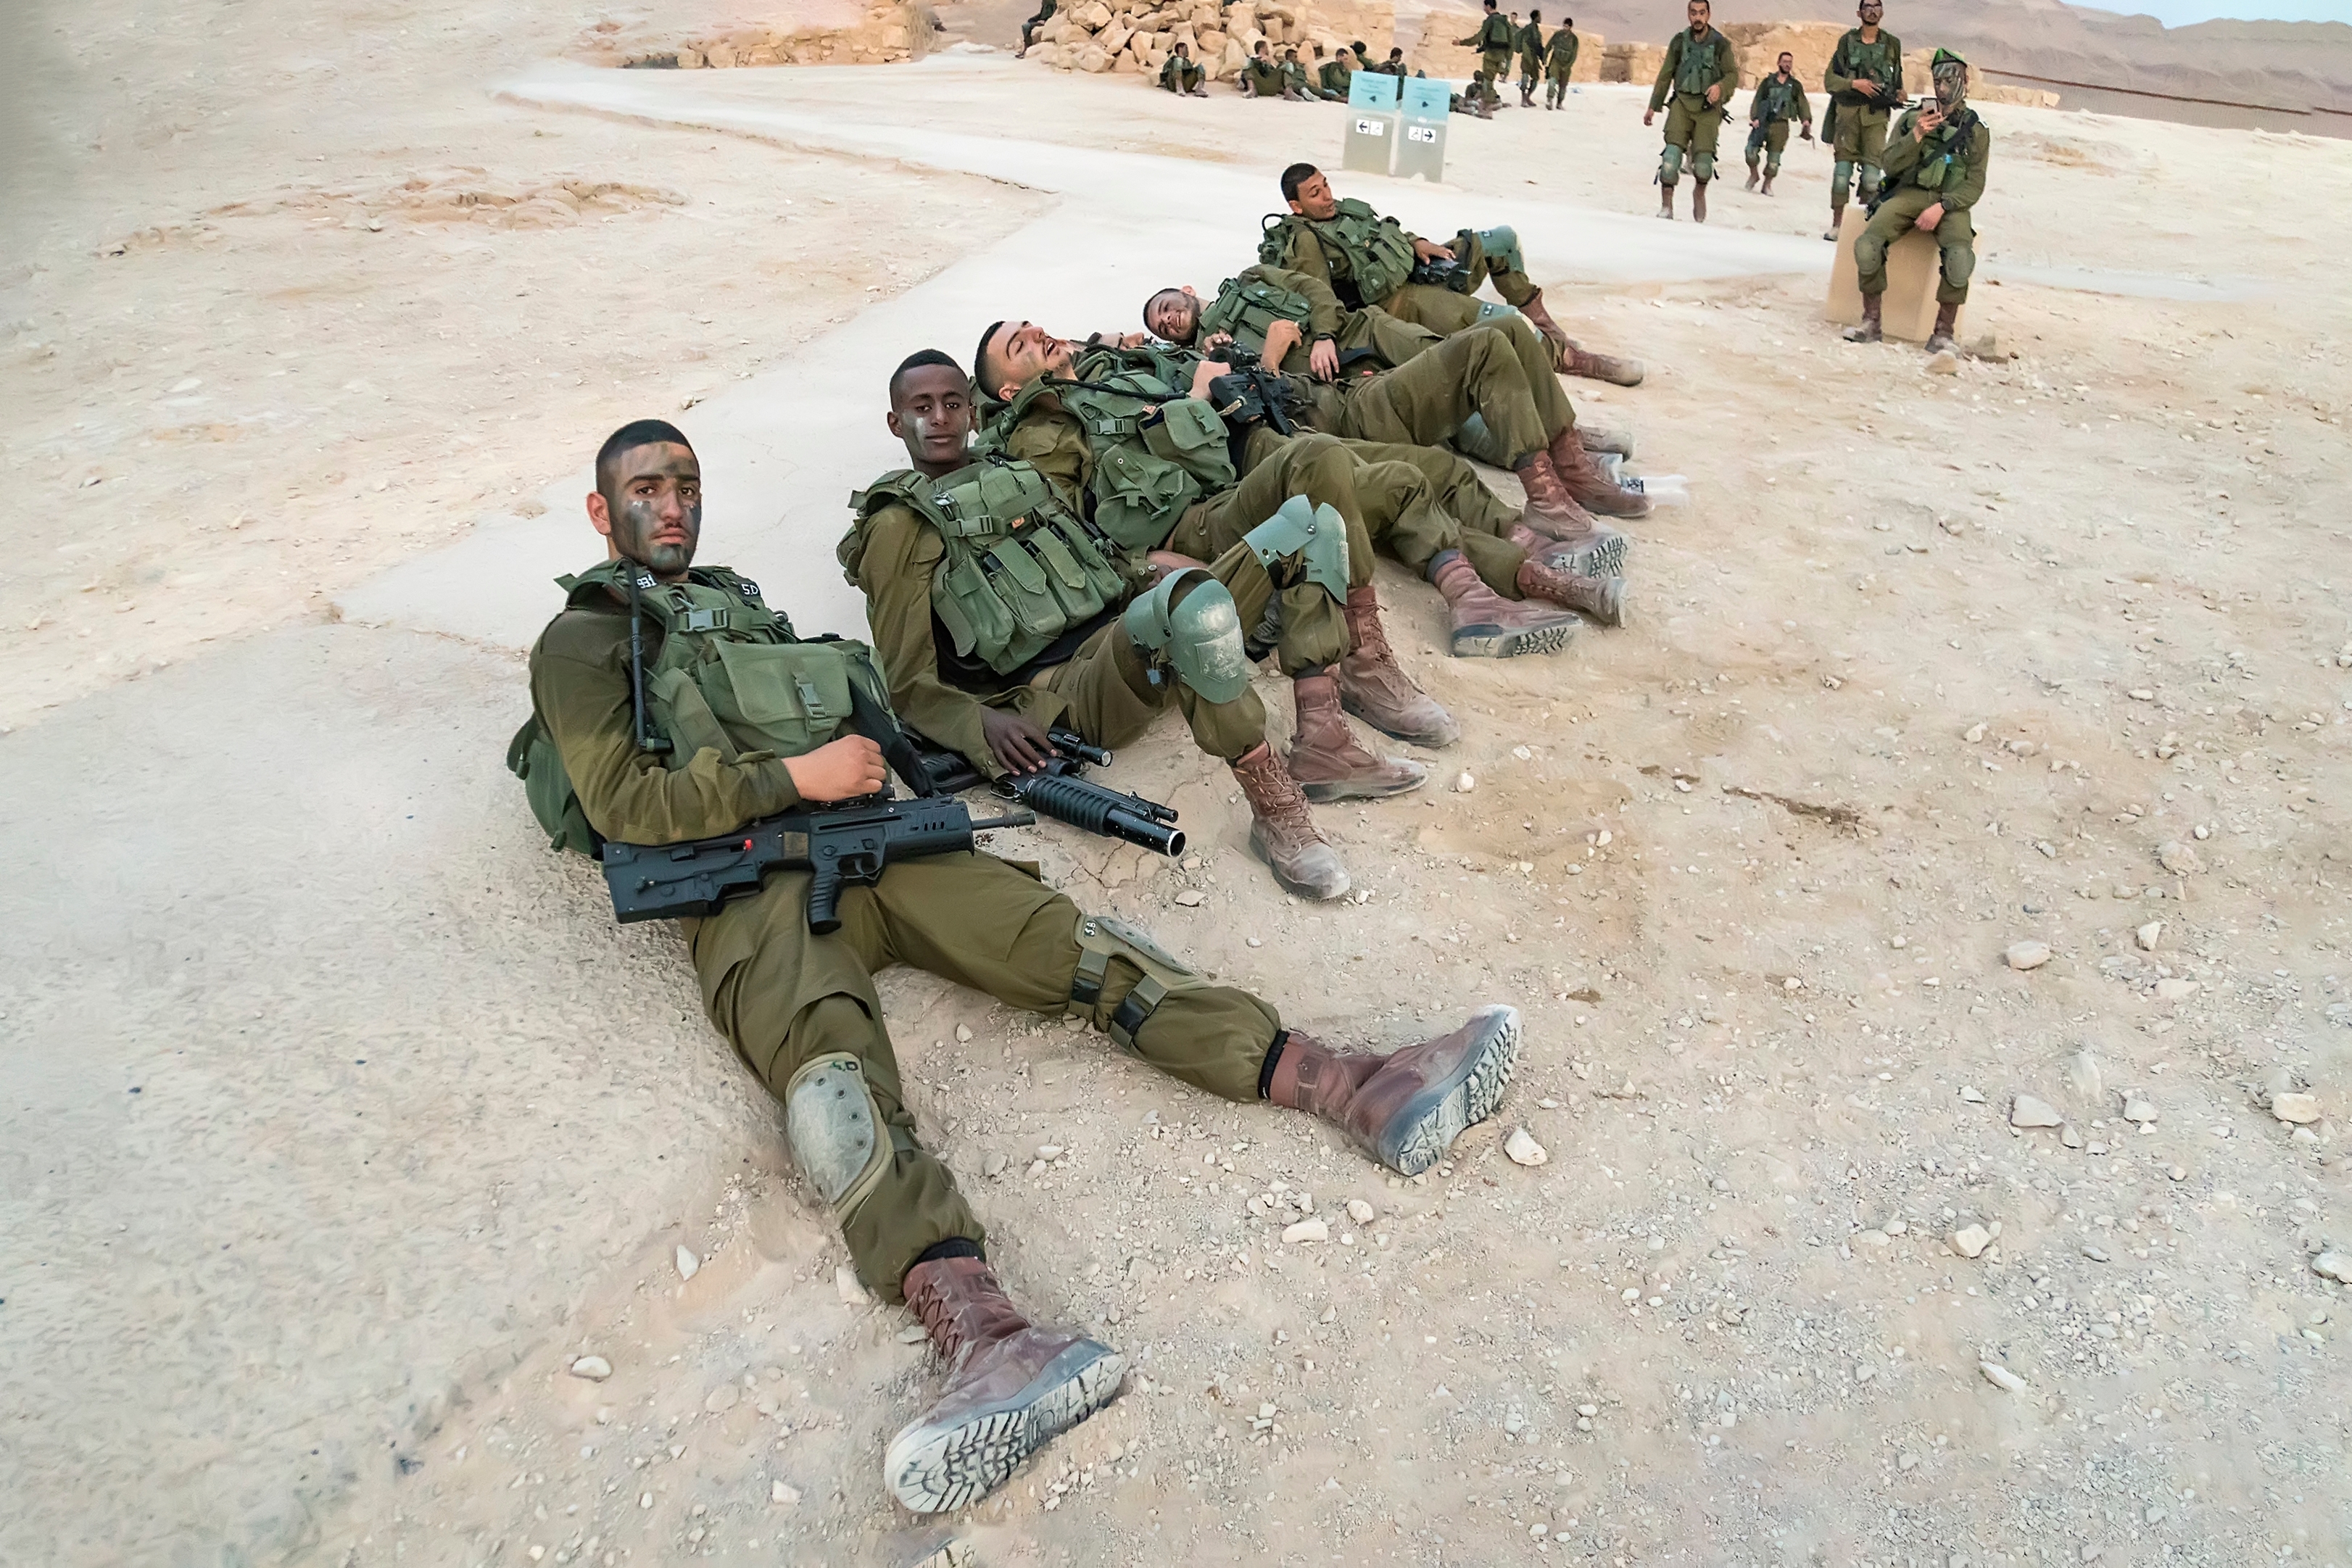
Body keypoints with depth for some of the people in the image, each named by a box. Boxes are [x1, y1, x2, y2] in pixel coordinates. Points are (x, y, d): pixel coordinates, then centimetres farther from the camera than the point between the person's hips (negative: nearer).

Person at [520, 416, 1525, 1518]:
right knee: (828, 1058, -35)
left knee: (1066, 940, -18)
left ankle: (1359, 1090, -32)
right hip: (748, 895, -5)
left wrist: (858, 759, 5)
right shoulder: (581, 641, 12)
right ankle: (986, 1335, -59)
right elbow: (623, 803, -4)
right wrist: (797, 777, -10)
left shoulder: (741, 602, 31)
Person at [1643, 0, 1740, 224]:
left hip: (1708, 107, -1)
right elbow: (1665, 76, 15)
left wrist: (1720, 86, -23)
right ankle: (1666, 205, -13)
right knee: (1673, 151, -20)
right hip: (1682, 103, 1)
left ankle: (1700, 191, 21)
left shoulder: (1721, 44, 1)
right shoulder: (1679, 42, 7)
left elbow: (1733, 74, -1)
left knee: (1703, 159, -12)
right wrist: (1653, 106, 14)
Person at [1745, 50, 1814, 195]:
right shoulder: (1768, 82, 10)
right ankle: (1753, 174, 12)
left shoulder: (1795, 86, 12)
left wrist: (1806, 120, -9)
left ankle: (1767, 184, 14)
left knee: (1774, 158, -1)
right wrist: (1754, 118, -10)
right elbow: (1757, 101, 6)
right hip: (1762, 122, -1)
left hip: (1781, 125, 1)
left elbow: (1803, 104, 8)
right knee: (1751, 150, -14)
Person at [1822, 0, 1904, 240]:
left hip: (1876, 115, 1)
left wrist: (1898, 94, 1)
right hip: (1847, 111, -1)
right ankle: (1837, 224, 3)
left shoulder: (1892, 44, 12)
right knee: (1843, 167, -2)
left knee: (1872, 169, -10)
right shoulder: (1847, 41, 6)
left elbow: (1897, 77, 21)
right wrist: (1854, 83, -13)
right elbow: (1829, 80, 2)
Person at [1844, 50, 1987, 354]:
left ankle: (1943, 331, -19)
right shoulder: (1912, 118, 11)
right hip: (1909, 193, 1)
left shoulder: (1975, 129, 7)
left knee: (1960, 256, -33)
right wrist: (1917, 136, -13)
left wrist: (1941, 207, -16)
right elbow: (1891, 167, 3)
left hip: (1951, 202, -1)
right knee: (1867, 244, -29)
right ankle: (1871, 322, -16)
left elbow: (1974, 184, 1)